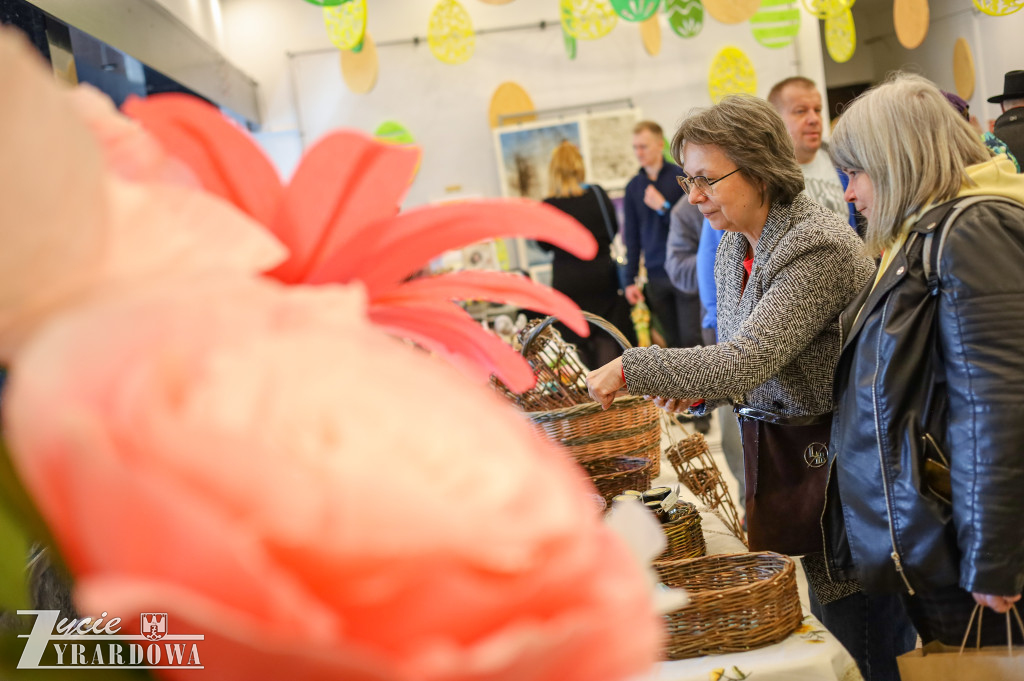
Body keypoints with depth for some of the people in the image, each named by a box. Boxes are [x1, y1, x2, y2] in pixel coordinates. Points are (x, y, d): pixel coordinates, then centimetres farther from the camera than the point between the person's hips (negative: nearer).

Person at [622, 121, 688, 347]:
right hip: (656, 275, 3)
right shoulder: (633, 187, 11)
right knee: (672, 341, 5)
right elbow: (632, 237, 13)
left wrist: (664, 207, -13)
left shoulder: (680, 176, -1)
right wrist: (631, 280, 9)